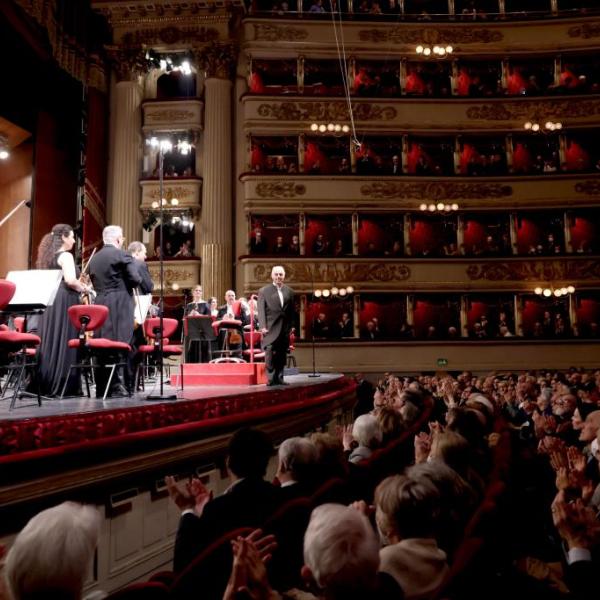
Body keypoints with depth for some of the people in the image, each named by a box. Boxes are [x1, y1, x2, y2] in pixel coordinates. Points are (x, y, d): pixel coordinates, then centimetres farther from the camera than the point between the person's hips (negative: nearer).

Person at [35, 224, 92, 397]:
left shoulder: (49, 256, 18)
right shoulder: (65, 255, -9)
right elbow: (70, 280, -23)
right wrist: (83, 288, -4)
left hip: (50, 301, 9)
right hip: (64, 301, -9)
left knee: (50, 341, 9)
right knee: (64, 341, -6)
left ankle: (45, 384, 12)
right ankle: (63, 386, -5)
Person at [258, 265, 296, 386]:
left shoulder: (289, 291, 12)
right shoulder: (264, 291, 4)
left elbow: (292, 311, 13)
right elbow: (261, 311, -1)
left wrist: (291, 326, 5)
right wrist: (263, 327, -10)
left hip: (285, 329, 3)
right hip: (271, 328, -3)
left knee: (282, 355, 5)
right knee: (270, 354, -8)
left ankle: (279, 378, 12)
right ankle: (271, 378, -3)